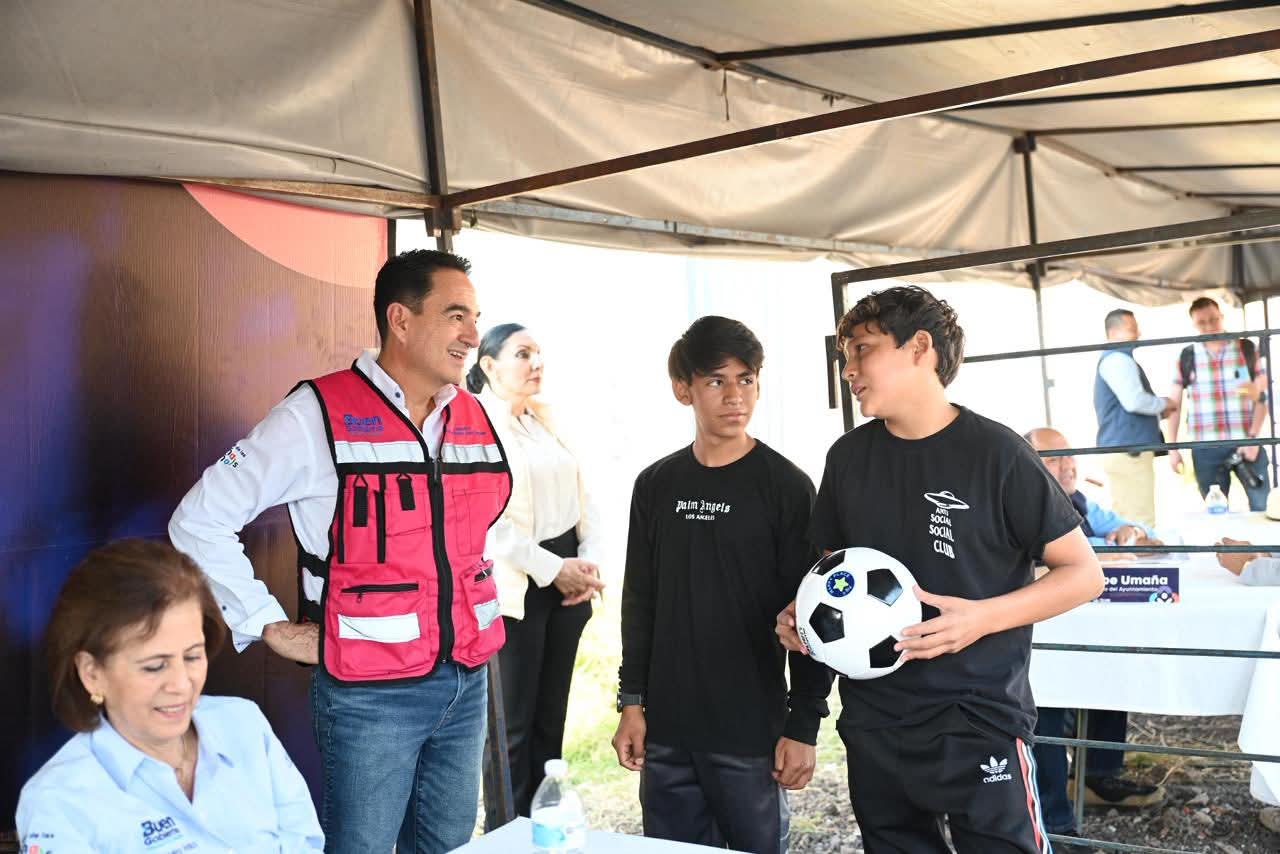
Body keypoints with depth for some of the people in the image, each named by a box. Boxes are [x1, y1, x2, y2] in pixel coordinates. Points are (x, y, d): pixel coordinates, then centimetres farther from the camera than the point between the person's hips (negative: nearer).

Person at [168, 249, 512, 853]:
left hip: (466, 684, 6)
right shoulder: (317, 415, -12)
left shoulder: (475, 420, 6)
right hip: (369, 691, -6)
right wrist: (269, 627, -10)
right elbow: (200, 521, -9)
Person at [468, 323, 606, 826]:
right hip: (515, 586, -6)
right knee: (514, 723, 1)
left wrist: (589, 560, -3)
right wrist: (553, 569, -15)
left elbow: (583, 497, 12)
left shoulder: (547, 420, 13)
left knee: (551, 716, 13)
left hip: (567, 580, 7)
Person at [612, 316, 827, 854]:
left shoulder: (786, 486, -5)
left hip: (752, 732, -4)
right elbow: (639, 602, 11)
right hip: (666, 730, 4)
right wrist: (632, 701, 7)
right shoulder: (656, 485, 7)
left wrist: (803, 725, -8)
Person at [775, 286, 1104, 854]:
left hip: (978, 720, -5)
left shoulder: (994, 452, -10)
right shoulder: (849, 456, 5)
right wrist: (803, 613, -3)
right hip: (873, 724, 5)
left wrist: (981, 617, -20)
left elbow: (1083, 573, -6)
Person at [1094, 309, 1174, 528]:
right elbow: (1134, 401, -24)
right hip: (1128, 451, -11)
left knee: (1126, 521, 11)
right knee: (1140, 524, -10)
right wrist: (1163, 404, -4)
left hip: (1124, 450, 11)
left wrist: (1158, 411, 15)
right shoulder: (1118, 359, -12)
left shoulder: (1114, 359, 22)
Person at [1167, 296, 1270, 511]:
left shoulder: (1248, 349, 5)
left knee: (1264, 506, -4)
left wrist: (1253, 437, -7)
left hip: (1246, 443, 0)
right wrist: (1172, 448, 4)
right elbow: (1175, 404, 9)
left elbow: (1262, 397, 4)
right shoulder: (1187, 357, 6)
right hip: (1205, 448, 1)